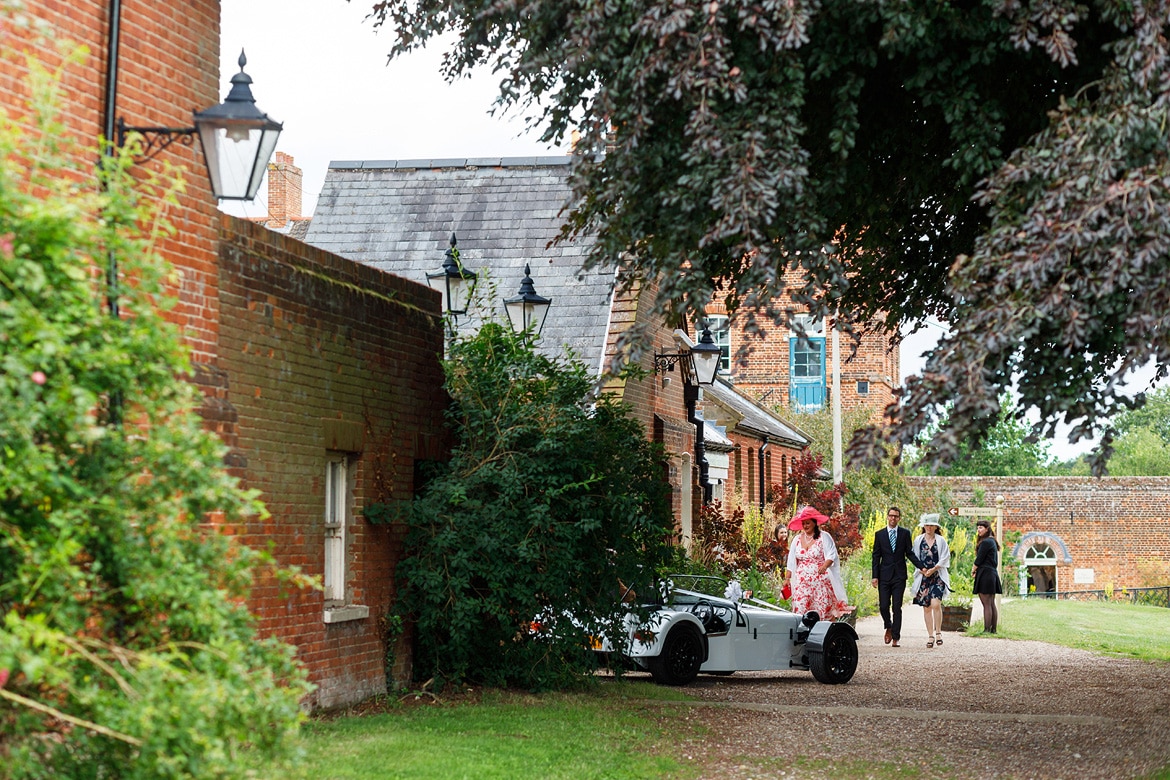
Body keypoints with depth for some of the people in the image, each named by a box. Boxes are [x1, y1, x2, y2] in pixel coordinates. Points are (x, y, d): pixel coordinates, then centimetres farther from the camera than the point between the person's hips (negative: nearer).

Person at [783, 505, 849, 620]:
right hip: (802, 583, 3)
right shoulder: (797, 539, 13)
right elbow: (791, 562, 14)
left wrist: (825, 566, -26)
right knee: (800, 611, -7)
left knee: (823, 612, -5)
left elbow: (831, 555, -7)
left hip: (821, 581, -3)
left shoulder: (824, 537, 0)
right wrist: (787, 578, 6)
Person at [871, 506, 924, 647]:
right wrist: (875, 576, -2)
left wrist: (921, 567, -6)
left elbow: (910, 553, 7)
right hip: (884, 576, 1)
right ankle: (889, 627, 25)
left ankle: (895, 638, 2)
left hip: (899, 576, 0)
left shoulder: (905, 534, 6)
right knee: (883, 606, -3)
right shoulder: (879, 534, 5)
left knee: (897, 607, -2)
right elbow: (876, 556, 4)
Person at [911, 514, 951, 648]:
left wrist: (933, 569, -10)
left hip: (938, 576, -2)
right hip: (923, 577, 2)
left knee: (935, 603, -19)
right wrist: (922, 570, -8)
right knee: (926, 607, 1)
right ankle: (930, 636, 6)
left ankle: (938, 632, -7)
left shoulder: (941, 540, 5)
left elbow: (944, 558, 1)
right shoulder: (918, 540, 9)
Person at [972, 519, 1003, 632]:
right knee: (992, 603, 11)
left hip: (985, 575, -10)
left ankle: (987, 629, -12)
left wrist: (973, 570, 5)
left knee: (986, 604, -10)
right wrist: (977, 570, 11)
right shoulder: (992, 541, 17)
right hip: (993, 573, 10)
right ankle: (993, 629, 13)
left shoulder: (985, 542, -13)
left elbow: (979, 559, -13)